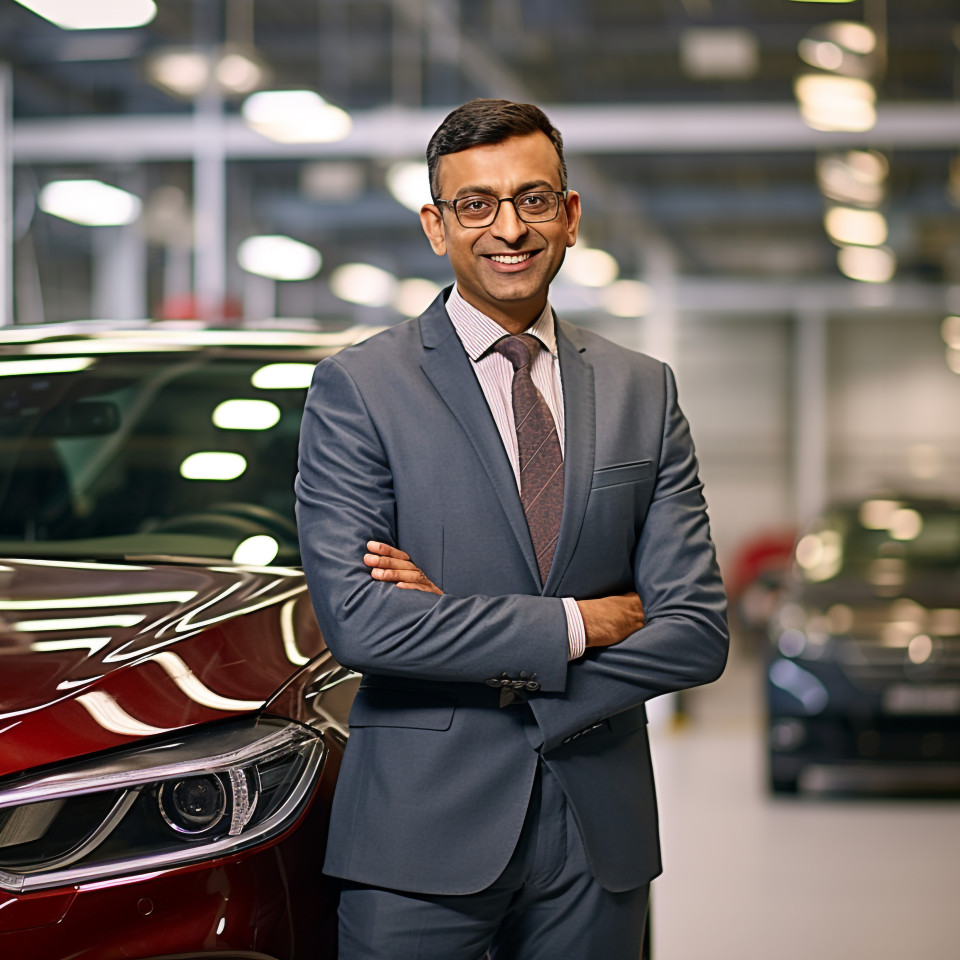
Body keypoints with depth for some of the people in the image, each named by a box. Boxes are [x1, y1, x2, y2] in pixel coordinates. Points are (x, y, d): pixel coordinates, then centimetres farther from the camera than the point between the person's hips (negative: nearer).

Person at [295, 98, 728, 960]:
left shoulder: (644, 391, 7)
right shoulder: (357, 388, -4)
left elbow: (698, 633, -1)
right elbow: (358, 621, -15)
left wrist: (505, 677, -13)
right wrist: (574, 626, -12)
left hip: (601, 830, 3)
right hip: (423, 831, -3)